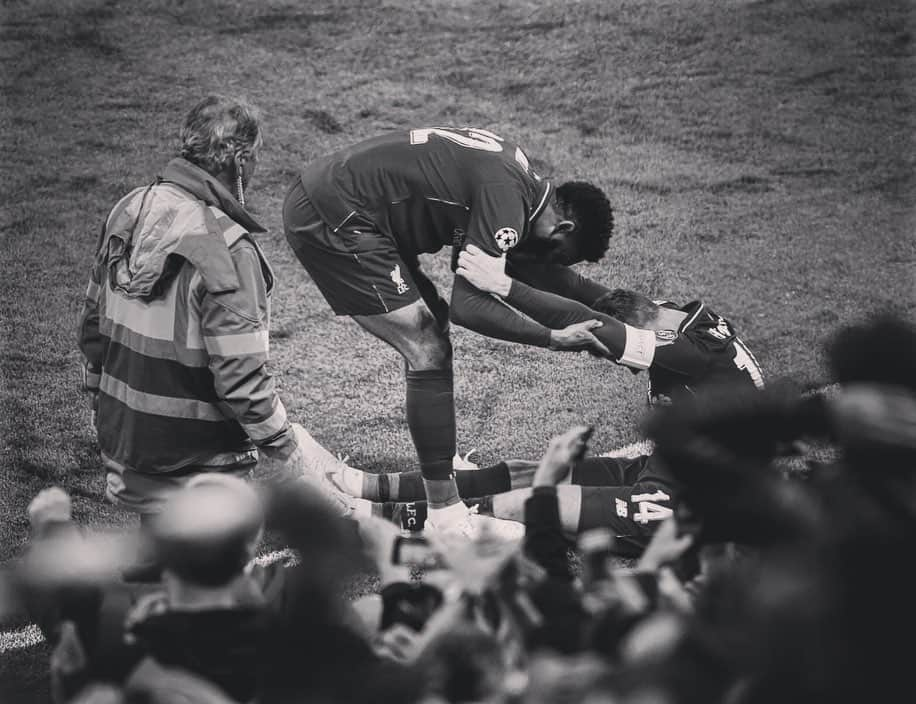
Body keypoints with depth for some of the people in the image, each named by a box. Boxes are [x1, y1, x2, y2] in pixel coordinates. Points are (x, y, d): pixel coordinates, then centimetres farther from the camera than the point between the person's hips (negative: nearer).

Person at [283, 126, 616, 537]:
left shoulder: (519, 176, 11)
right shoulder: (506, 199, -19)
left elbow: (531, 268, 23)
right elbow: (468, 304, -22)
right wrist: (554, 339, -15)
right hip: (331, 218, -10)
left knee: (431, 324, 17)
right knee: (427, 352, -8)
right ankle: (445, 514, -4)